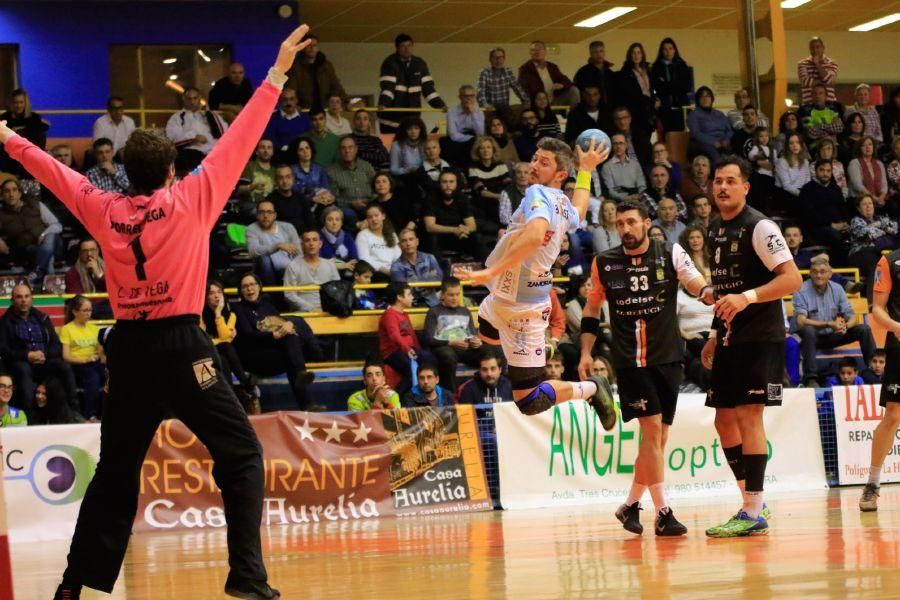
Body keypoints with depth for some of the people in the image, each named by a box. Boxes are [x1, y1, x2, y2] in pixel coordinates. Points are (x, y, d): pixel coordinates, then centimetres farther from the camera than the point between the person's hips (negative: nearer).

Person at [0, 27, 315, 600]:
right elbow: (239, 141, -2)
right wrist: (276, 75, 3)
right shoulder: (190, 200, -4)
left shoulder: (105, 210, 7)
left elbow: (57, 172, 21)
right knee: (242, 457, 0)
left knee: (115, 469, 16)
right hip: (181, 346, -5)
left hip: (129, 348, 5)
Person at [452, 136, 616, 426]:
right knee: (487, 335, 41)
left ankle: (590, 389, 12)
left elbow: (535, 235, -44)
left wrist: (490, 272, -40)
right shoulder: (564, 205, 2)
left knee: (529, 402, -6)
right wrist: (585, 171, 39)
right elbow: (578, 215, 28)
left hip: (522, 308, -10)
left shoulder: (538, 194, -24)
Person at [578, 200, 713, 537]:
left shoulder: (671, 254, 2)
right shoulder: (604, 264, 4)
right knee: (652, 428, -13)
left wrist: (711, 295, -36)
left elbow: (697, 284, -13)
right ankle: (662, 512, -10)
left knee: (658, 435, 6)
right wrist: (586, 353, 8)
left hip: (668, 357, 2)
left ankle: (631, 505, 22)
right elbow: (592, 309, 15)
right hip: (630, 360, -2)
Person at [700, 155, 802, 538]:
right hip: (730, 340, 9)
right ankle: (752, 503, 21)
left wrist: (748, 297, -31)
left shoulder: (759, 228, -11)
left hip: (760, 338, -9)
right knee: (724, 420, 9)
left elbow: (792, 279, -19)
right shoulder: (715, 229, 14)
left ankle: (754, 515, -10)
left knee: (748, 416, -12)